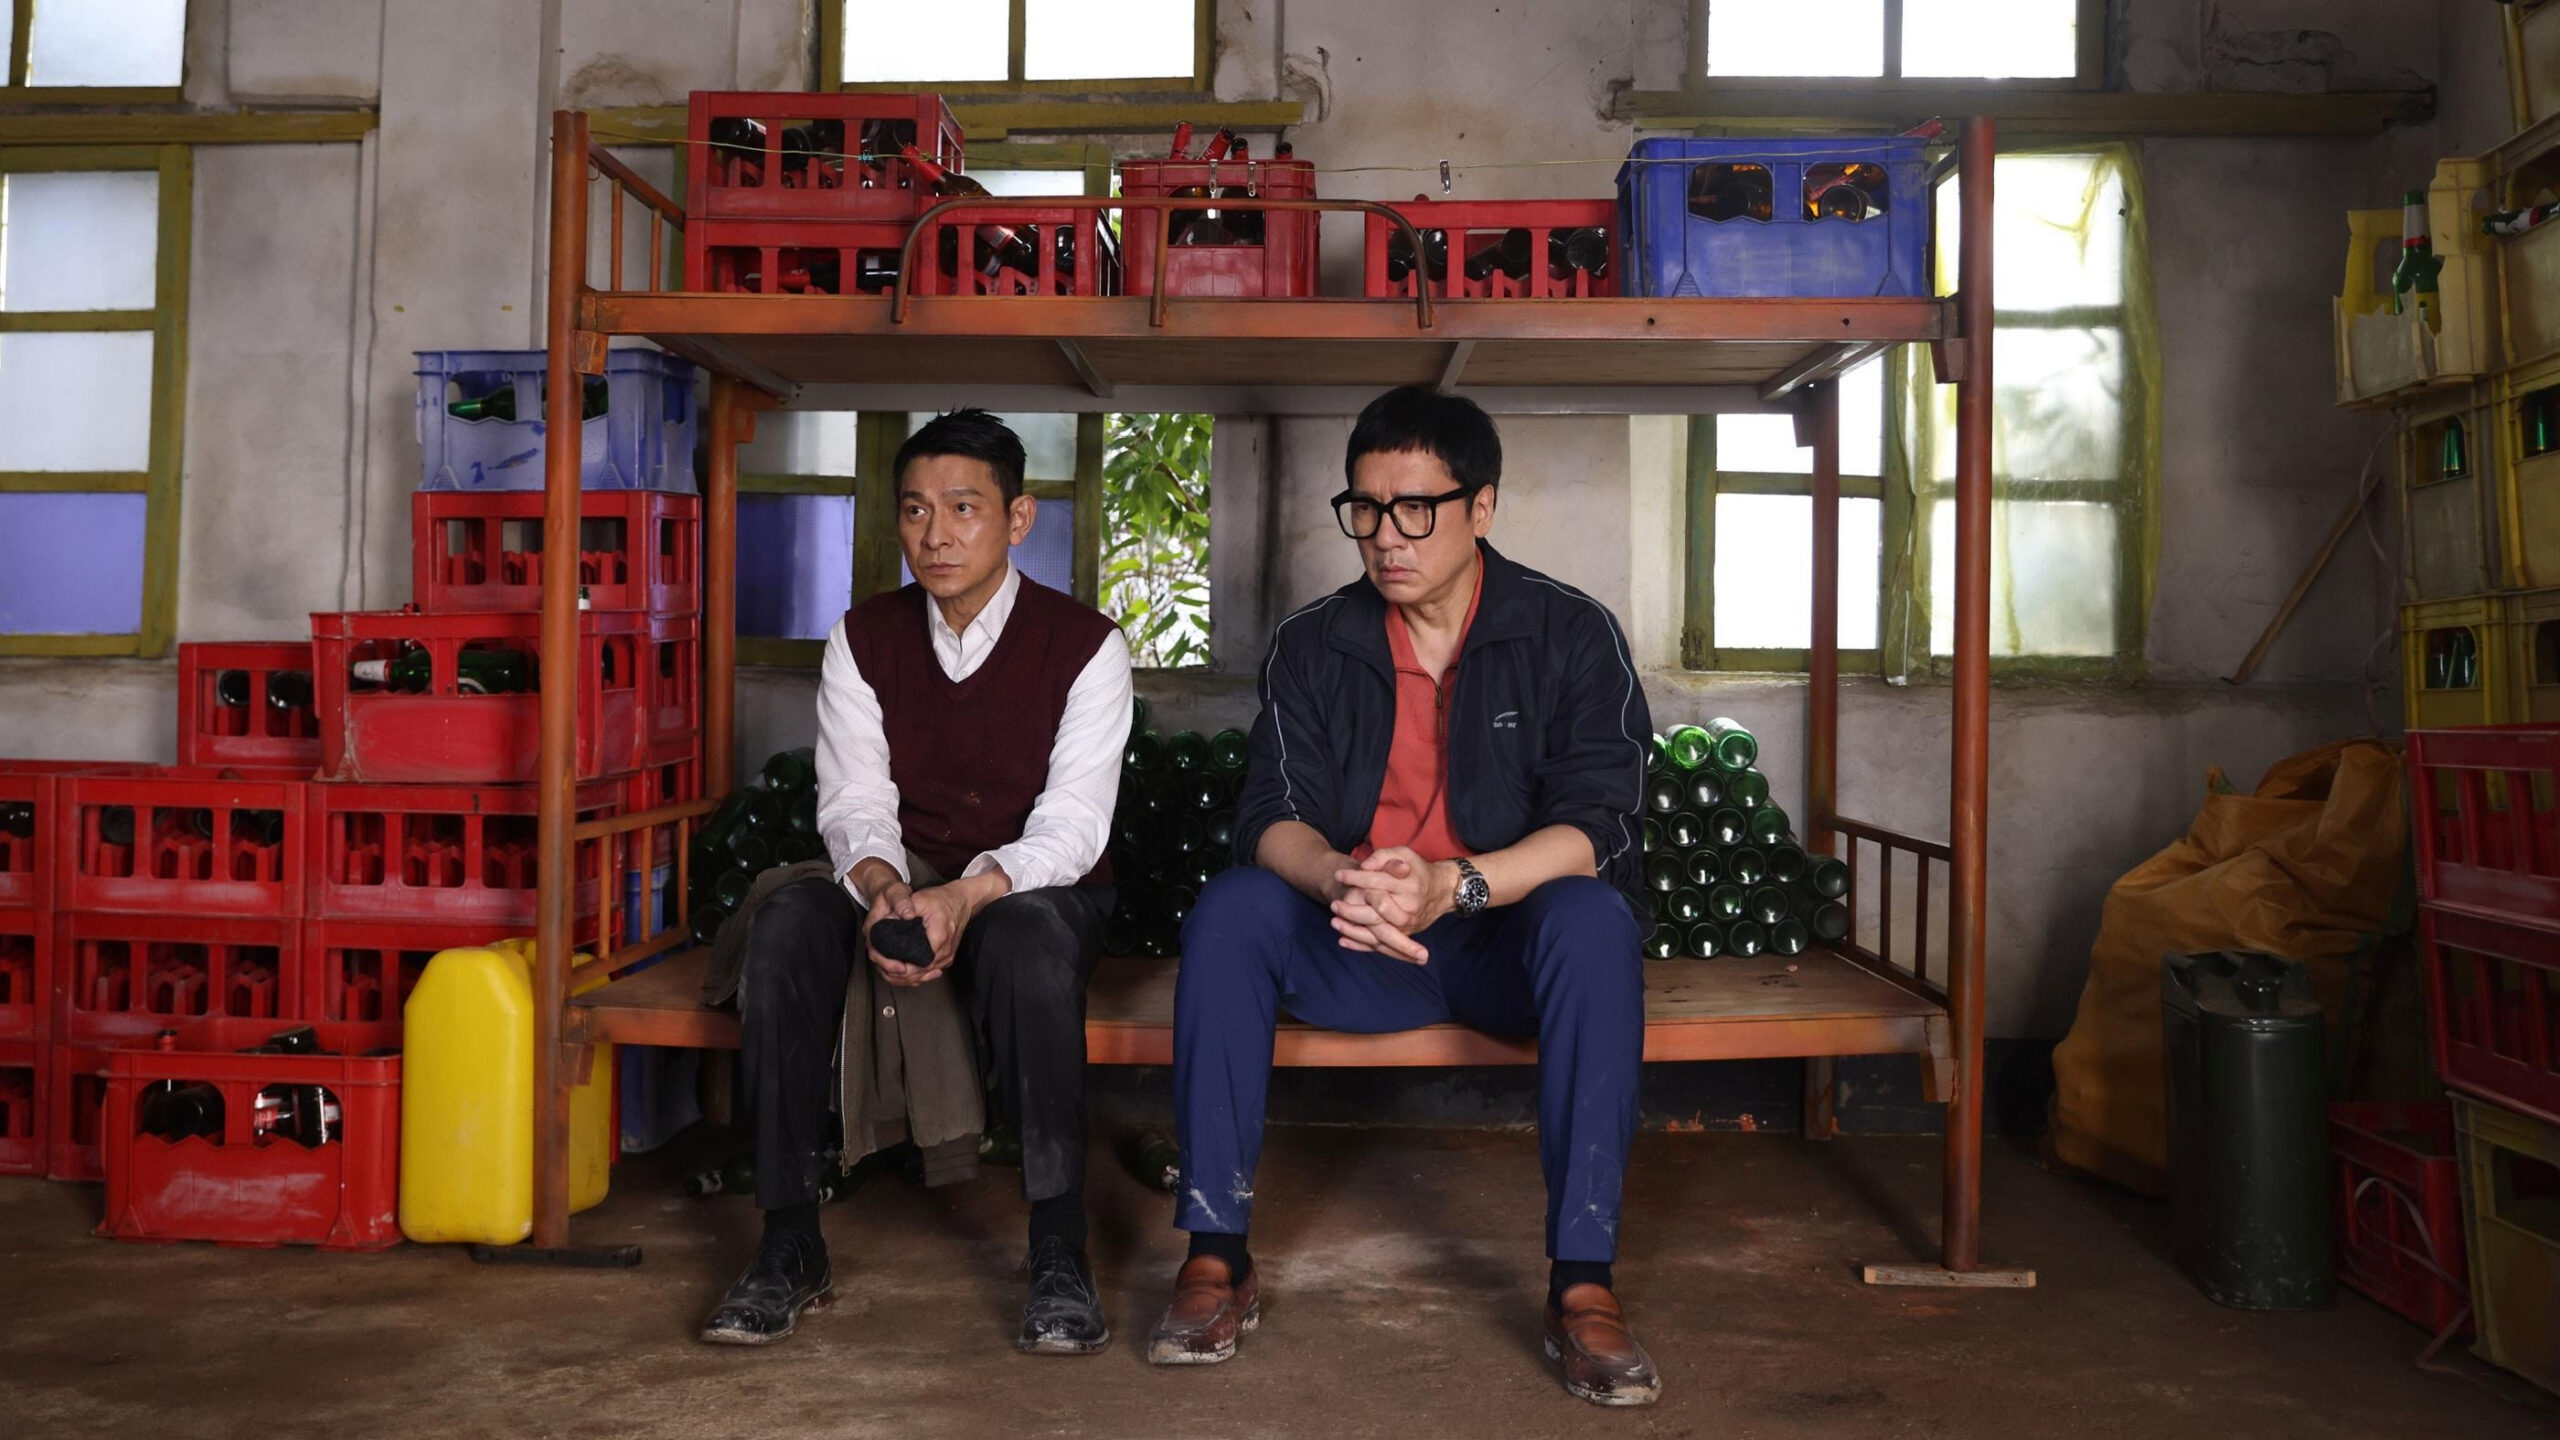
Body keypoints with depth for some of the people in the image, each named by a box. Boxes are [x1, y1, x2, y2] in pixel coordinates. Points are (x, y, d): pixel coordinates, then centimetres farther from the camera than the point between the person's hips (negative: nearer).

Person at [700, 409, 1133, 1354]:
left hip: (1034, 893, -3)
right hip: (901, 886, 3)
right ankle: (789, 1247, -22)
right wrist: (885, 890, -28)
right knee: (786, 921, -29)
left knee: (1026, 939, -39)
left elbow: (1071, 823, -16)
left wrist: (966, 896, -35)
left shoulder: (1084, 645, -7)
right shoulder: (865, 640, 4)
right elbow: (853, 801, -4)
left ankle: (1059, 1256, -31)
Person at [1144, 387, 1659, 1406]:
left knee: (1594, 922, -33)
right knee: (1228, 911, -24)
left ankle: (1582, 1284, -29)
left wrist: (1452, 887, -33)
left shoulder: (1570, 633, -6)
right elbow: (1272, 814, -7)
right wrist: (1339, 882, -32)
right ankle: (1217, 1255, -20)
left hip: (1510, 941, -2)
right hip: (1357, 950, 2)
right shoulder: (1312, 644, 2)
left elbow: (1599, 824, -16)